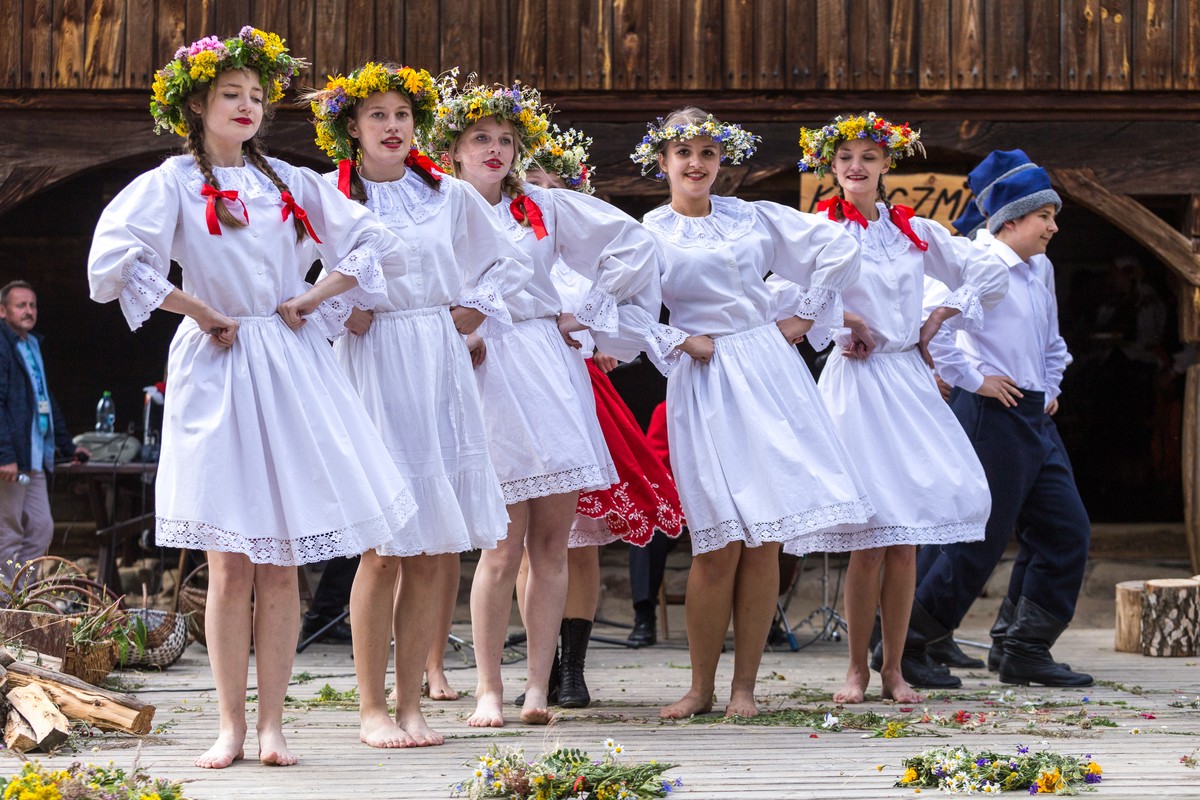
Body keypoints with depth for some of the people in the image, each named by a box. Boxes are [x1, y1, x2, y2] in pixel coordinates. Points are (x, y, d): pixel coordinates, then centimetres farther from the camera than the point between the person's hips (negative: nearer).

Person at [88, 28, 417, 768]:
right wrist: (202, 313, -9)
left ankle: (273, 725, 7)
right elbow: (115, 261, -14)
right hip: (218, 374, -3)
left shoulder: (290, 182, 12)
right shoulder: (173, 182, 0)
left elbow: (374, 243, 15)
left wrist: (316, 299, 3)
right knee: (232, 565, -3)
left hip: (294, 370, 3)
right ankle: (232, 728, 5)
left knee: (283, 563, 2)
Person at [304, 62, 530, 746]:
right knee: (383, 548, -6)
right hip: (372, 367, -3)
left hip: (440, 370, 3)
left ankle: (411, 704, 8)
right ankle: (373, 709, 2)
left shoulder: (449, 195, 10)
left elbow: (511, 265, 20)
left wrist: (473, 312, 7)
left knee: (431, 550, 1)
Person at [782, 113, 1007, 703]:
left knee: (905, 541, 1)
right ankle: (858, 667, 6)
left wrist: (939, 319, 7)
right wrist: (841, 325, -8)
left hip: (909, 380, 3)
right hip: (854, 383, -3)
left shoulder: (915, 231, 10)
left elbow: (990, 273, 15)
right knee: (866, 541, -7)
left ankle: (893, 669, 9)